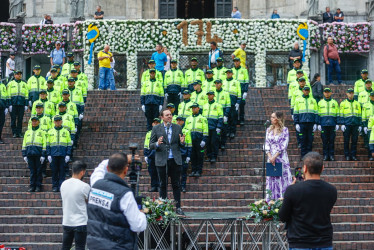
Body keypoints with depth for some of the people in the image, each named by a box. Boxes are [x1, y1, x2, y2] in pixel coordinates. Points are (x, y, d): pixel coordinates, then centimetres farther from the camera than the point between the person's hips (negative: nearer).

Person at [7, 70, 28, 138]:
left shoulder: (24, 84, 15)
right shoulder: (11, 84, 8)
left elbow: (27, 95, 12)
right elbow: (8, 95, 3)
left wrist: (26, 105, 4)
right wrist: (10, 104, -6)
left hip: (21, 104, 2)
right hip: (13, 104, -1)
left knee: (20, 119, 1)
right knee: (13, 119, -2)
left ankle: (19, 133, 6)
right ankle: (14, 133, 3)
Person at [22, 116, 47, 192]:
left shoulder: (42, 132, 3)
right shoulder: (27, 132, 15)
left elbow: (44, 144, -2)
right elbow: (24, 144, 16)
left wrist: (43, 155, -9)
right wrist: (24, 155, 7)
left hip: (38, 154, -3)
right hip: (30, 154, 3)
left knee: (38, 171, -1)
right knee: (32, 171, 4)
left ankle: (38, 186, 4)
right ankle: (32, 186, 7)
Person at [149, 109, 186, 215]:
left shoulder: (177, 128, 9)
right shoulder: (156, 129, 3)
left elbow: (182, 146, 12)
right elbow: (151, 145, 2)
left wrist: (182, 142, -11)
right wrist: (157, 144, -20)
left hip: (175, 160, 1)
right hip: (162, 161, -1)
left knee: (176, 185, 3)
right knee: (163, 185, 4)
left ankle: (178, 207, 8)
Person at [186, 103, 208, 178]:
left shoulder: (202, 118, 5)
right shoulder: (188, 119, 19)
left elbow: (205, 130, -1)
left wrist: (204, 140, -10)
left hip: (199, 140, -4)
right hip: (190, 140, 4)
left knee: (199, 156, -3)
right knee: (192, 157, 4)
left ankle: (199, 171, 1)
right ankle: (193, 171, 10)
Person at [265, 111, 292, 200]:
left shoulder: (284, 130, -2)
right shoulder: (269, 130, 11)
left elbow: (284, 144, -9)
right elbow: (267, 144, 6)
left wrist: (275, 156, -14)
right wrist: (270, 156, -8)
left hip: (281, 157, -4)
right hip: (271, 158, 4)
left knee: (283, 179, -4)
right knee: (271, 179, 4)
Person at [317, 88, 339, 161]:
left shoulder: (334, 102, 11)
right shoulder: (320, 103, 11)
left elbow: (337, 114, 11)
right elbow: (318, 114, 10)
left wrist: (337, 124, 3)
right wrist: (319, 124, 2)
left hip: (332, 124, 0)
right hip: (324, 124, 0)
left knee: (332, 140, -1)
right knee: (324, 140, -1)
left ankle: (331, 155, 4)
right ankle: (325, 155, 4)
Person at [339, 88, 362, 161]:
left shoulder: (357, 103, 14)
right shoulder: (343, 103, 6)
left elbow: (359, 115, 16)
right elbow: (341, 115, 2)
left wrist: (359, 125, 10)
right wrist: (341, 124, -7)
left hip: (355, 125, 2)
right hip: (347, 124, -2)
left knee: (354, 141, 1)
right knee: (346, 141, -1)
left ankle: (353, 155, 7)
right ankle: (347, 156, 5)